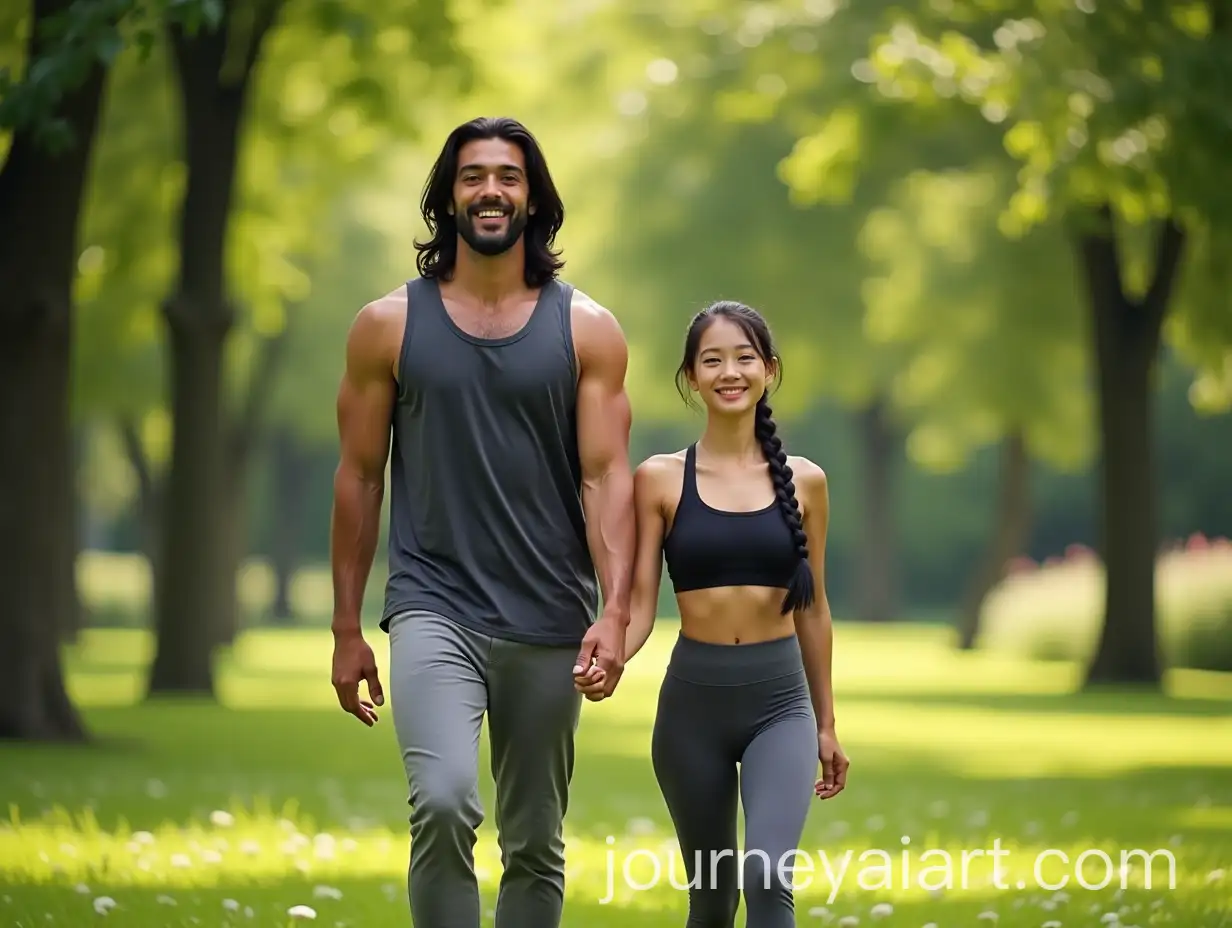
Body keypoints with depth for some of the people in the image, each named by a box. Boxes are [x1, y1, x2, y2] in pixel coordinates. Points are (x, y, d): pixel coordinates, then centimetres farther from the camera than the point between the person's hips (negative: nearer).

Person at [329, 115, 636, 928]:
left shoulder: (587, 330, 3)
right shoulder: (390, 326, 3)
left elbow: (607, 477, -3)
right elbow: (359, 478, 6)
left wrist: (615, 610, -16)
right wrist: (347, 629, 5)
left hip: (547, 624, 2)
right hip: (434, 609, -1)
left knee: (535, 848, 9)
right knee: (444, 804, -24)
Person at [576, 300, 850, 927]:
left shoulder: (803, 481, 3)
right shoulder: (660, 479, -1)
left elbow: (812, 608, 11)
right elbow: (640, 607, -4)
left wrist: (826, 723, 15)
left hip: (780, 698, 0)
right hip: (693, 698, 0)